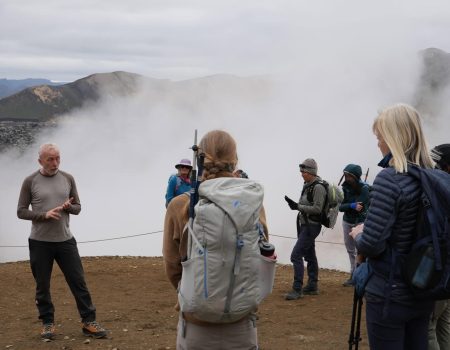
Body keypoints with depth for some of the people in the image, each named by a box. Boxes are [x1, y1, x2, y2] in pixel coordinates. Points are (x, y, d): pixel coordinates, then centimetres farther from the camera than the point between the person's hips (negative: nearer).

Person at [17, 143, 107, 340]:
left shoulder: (68, 179, 6)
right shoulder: (30, 182, -3)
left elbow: (77, 207, 12)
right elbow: (21, 211, -2)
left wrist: (68, 207, -12)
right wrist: (44, 215, -17)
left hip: (65, 240, 2)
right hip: (39, 242, -2)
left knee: (78, 281, 1)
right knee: (42, 286, 7)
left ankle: (88, 322, 8)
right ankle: (47, 322, 21)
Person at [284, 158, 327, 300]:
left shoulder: (318, 187, -17)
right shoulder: (307, 186, 12)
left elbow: (317, 209, -21)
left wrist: (298, 206, -22)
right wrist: (295, 204, 6)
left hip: (311, 226, -10)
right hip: (305, 224, 10)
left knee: (296, 255, -14)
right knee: (310, 255, 16)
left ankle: (297, 289, -11)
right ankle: (312, 286, 26)